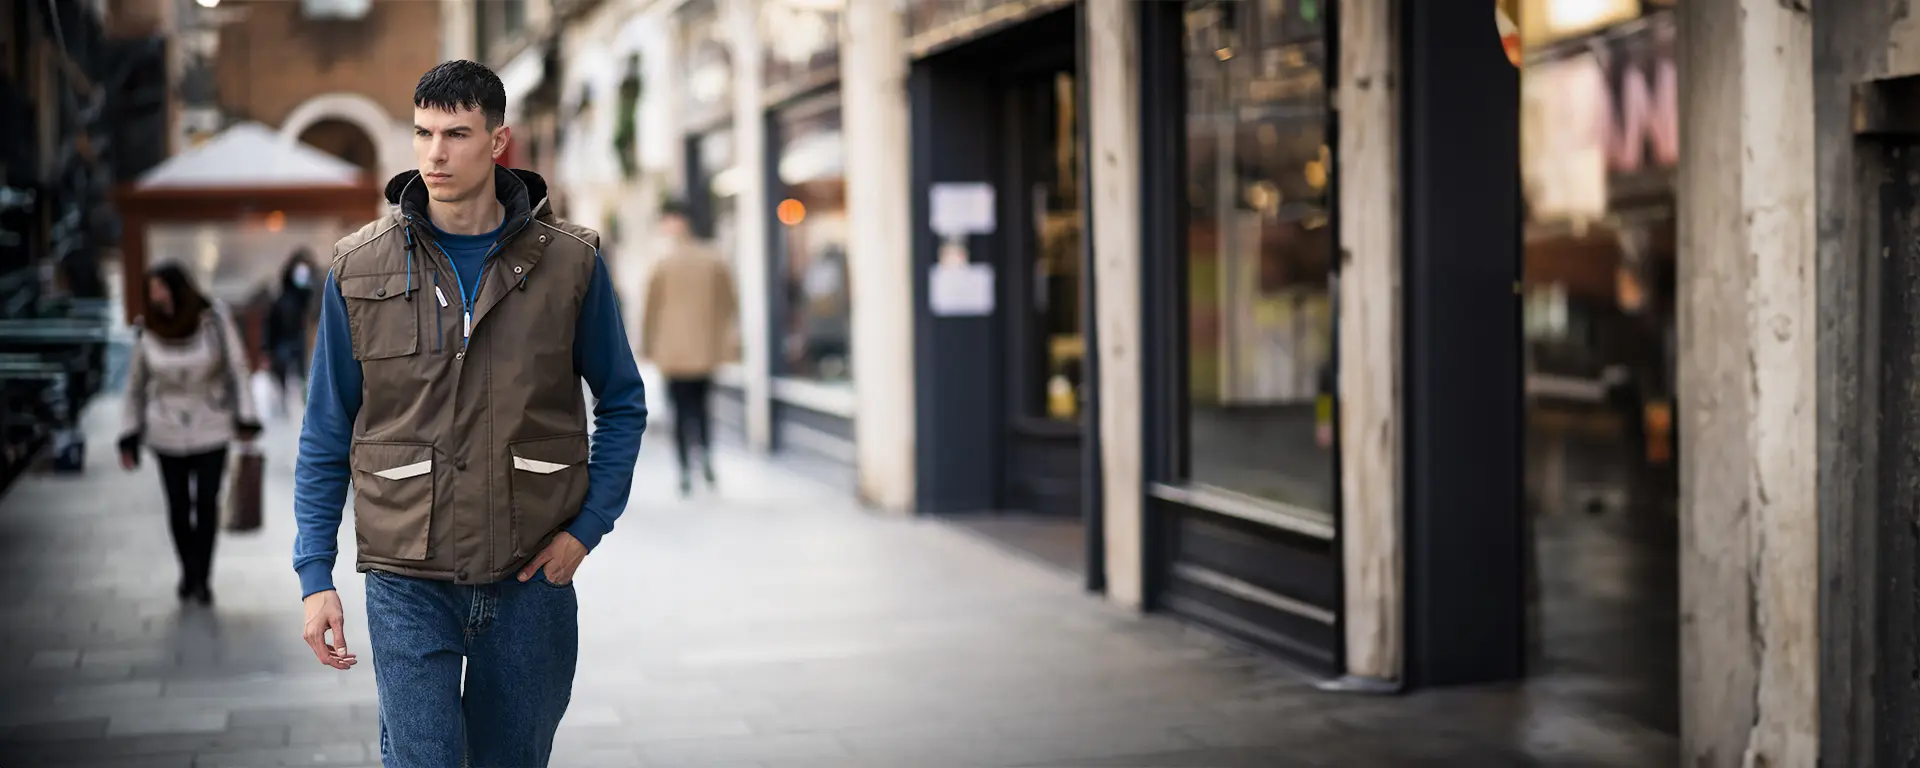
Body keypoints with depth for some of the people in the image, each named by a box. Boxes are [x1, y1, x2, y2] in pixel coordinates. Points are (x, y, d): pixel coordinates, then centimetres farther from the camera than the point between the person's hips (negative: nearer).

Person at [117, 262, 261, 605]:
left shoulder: (215, 318, -14)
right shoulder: (147, 330, -9)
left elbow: (236, 369, -7)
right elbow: (135, 385, 0)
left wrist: (245, 421, -9)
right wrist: (128, 441, 0)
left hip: (211, 425, -1)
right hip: (167, 429, 1)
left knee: (207, 503, -2)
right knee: (178, 506, 6)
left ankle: (203, 577, 13)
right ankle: (188, 571, 28)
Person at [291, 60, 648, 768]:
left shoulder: (569, 262, -1)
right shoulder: (359, 269, 0)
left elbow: (622, 403, 9)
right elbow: (326, 436, 5)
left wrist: (588, 525, -2)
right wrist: (315, 575, 1)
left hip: (532, 577, 1)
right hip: (407, 583, -1)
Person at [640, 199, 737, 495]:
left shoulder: (663, 265, -9)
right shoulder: (715, 261, 1)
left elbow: (652, 310, -5)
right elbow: (728, 304, 5)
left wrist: (648, 348, 5)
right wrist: (724, 340, 16)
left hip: (674, 352, -3)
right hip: (707, 351, 3)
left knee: (681, 411, 3)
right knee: (701, 407, 17)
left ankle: (686, 473, -2)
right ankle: (707, 458, 1)